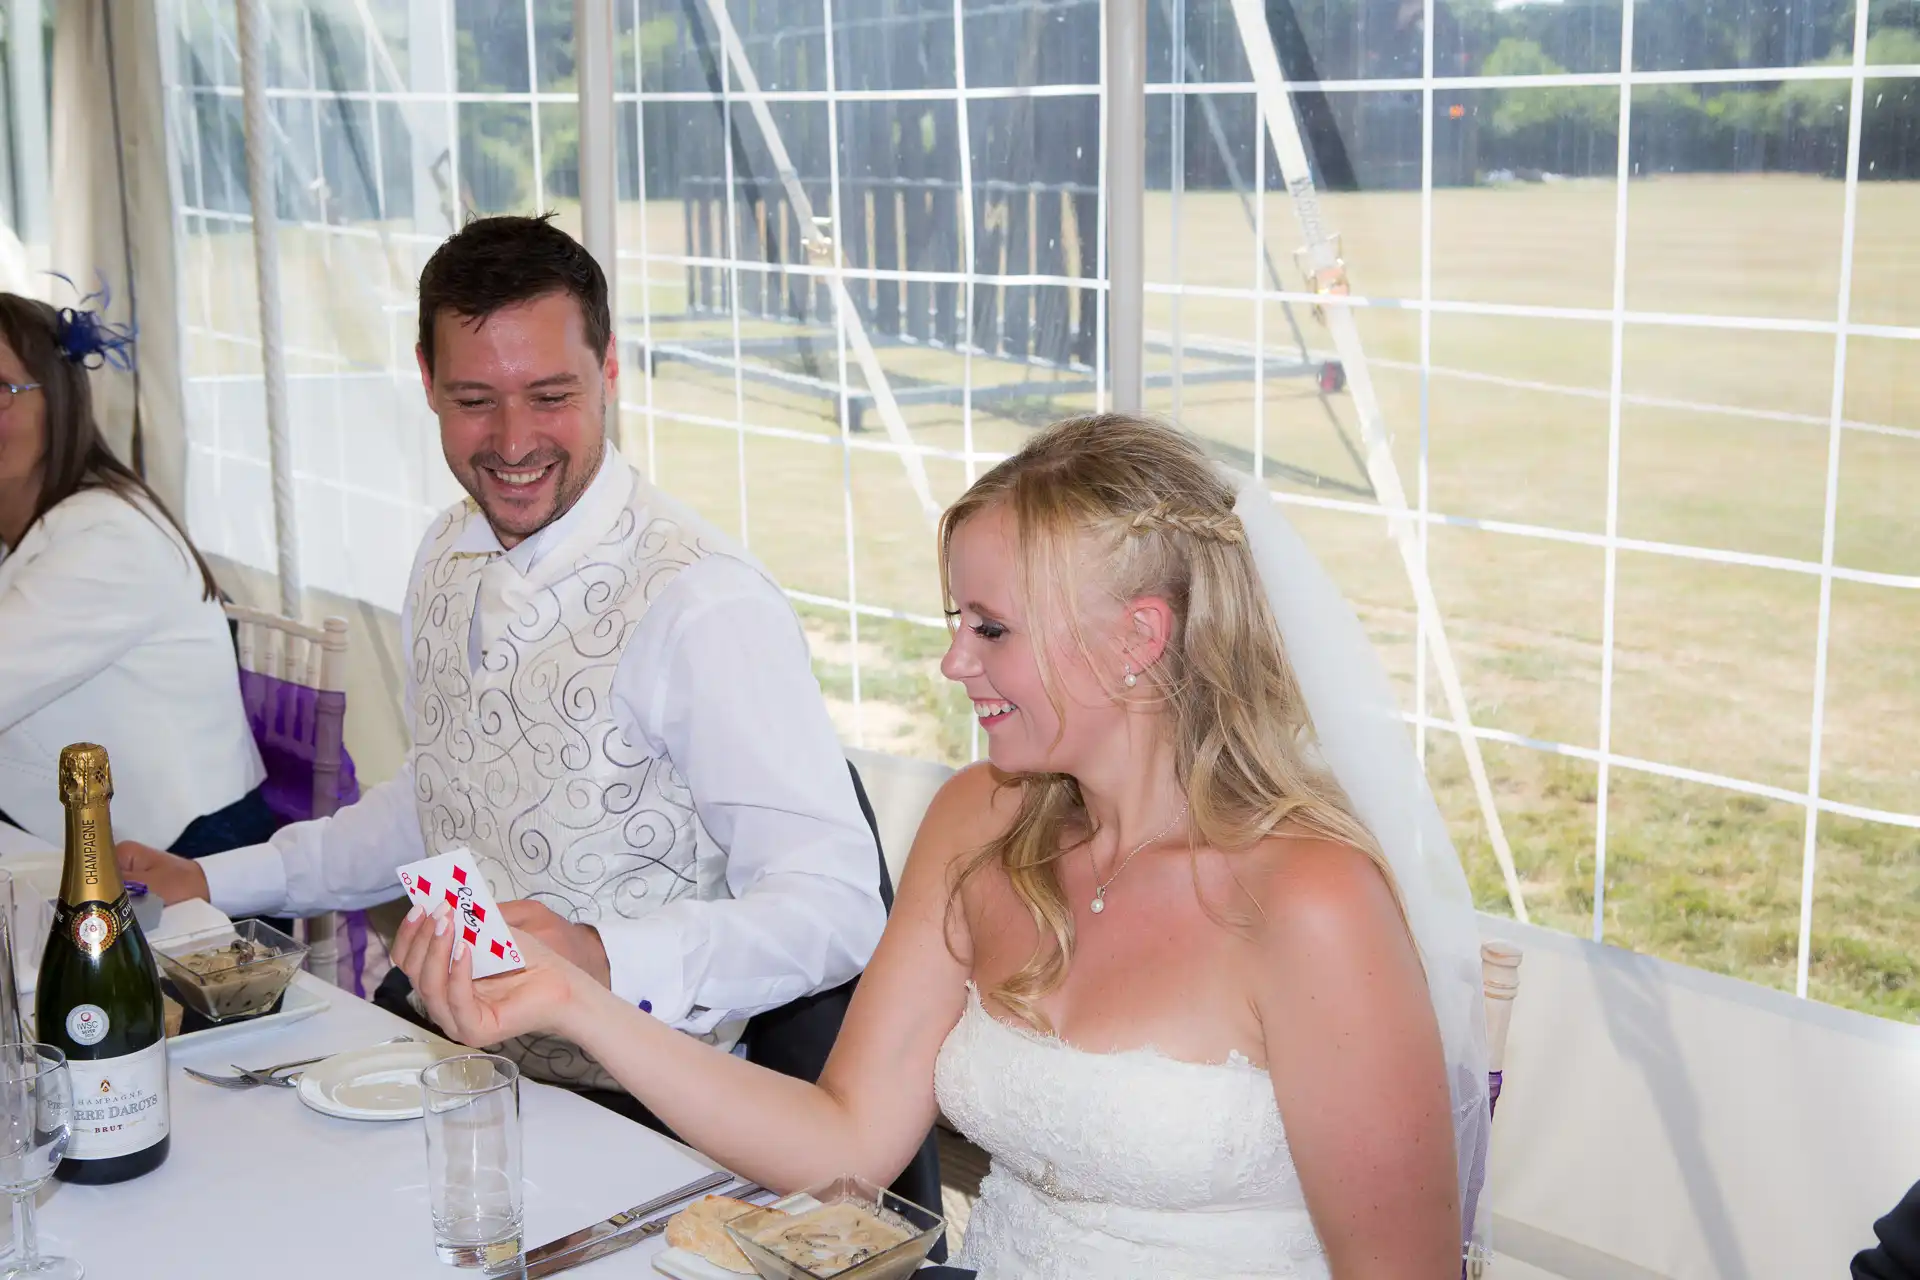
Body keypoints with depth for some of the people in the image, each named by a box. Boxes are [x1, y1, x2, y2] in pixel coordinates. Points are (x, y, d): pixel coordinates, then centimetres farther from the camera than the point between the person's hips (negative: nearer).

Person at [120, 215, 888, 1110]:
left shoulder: (705, 604, -21)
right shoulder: (449, 557, 6)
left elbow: (836, 904, -26)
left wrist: (607, 961, -41)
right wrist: (216, 883, 21)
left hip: (623, 1101, -7)